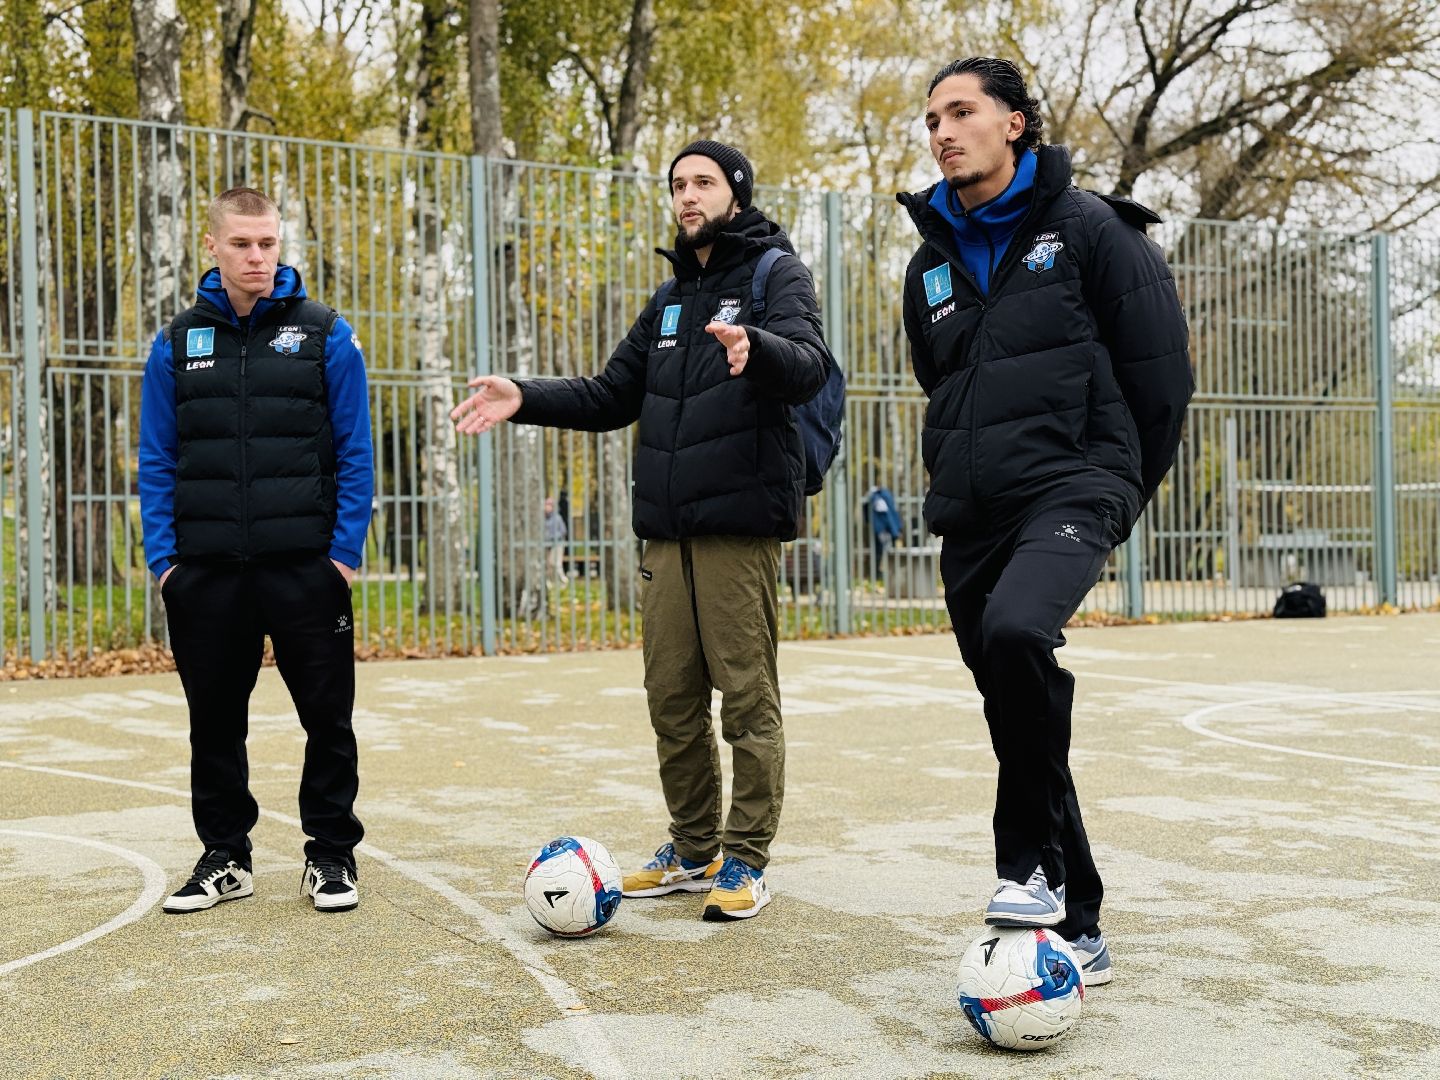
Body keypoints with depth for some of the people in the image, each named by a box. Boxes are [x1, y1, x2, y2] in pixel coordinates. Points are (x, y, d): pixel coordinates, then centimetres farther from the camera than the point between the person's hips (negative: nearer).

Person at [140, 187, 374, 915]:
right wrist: (163, 556, -2)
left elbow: (355, 452, 0)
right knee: (214, 719, 10)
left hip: (306, 567, -2)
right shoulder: (177, 344, 7)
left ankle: (331, 854, 18)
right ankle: (225, 857, 24)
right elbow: (157, 463, 7)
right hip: (206, 573, 2)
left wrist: (346, 549, -8)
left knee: (327, 716, 4)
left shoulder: (325, 335, 1)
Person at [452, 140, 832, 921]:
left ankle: (746, 860, 5)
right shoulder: (670, 301, 22)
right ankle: (694, 850, 21)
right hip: (666, 530, 7)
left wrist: (756, 347, -40)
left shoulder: (776, 275, 0)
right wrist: (524, 398, 8)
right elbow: (610, 398, 23)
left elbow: (810, 366, -18)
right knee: (671, 697, 9)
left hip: (740, 524, -7)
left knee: (747, 695, -4)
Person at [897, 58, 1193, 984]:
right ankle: (1075, 930, 17)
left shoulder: (1086, 227, -1)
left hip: (1072, 492, -6)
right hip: (972, 520, 6)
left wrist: (1118, 489, 4)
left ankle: (1036, 862, -16)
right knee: (1019, 719, 6)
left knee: (1016, 630, -34)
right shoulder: (932, 263, 16)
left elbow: (1162, 370, -1)